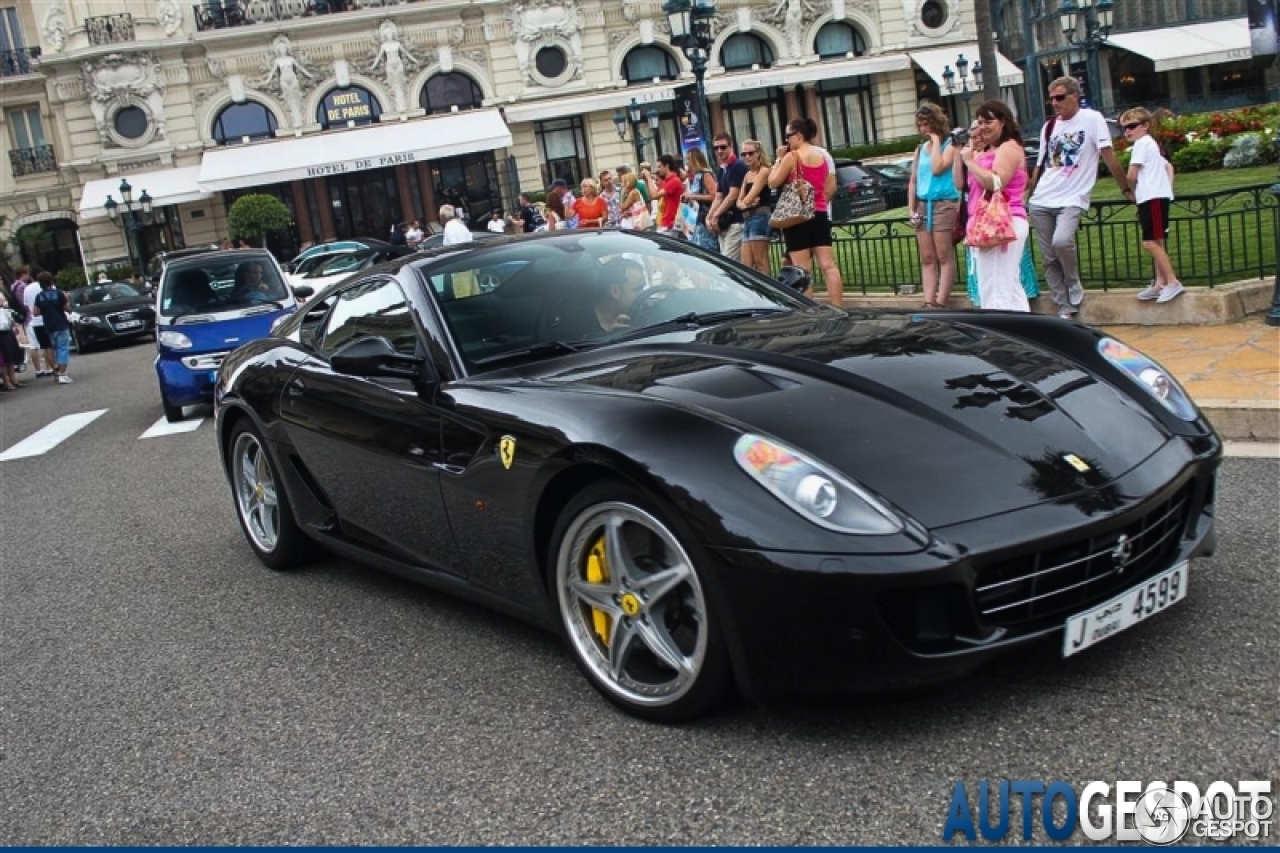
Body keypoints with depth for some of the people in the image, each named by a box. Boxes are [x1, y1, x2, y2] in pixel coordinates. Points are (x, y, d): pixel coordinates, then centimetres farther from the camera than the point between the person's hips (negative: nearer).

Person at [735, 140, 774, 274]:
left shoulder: (764, 171, -5)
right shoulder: (748, 175, 21)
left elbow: (749, 198, -13)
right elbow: (739, 201, 16)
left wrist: (746, 202, 8)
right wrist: (745, 204, -5)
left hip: (760, 217, -9)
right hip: (747, 220, 9)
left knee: (760, 263, -10)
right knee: (746, 266, 3)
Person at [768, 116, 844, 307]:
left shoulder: (792, 156, -9)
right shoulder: (823, 155, 10)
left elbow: (773, 182, -5)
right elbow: (831, 187, 13)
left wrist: (779, 159, 2)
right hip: (820, 215, 6)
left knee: (803, 269, -4)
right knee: (828, 265, 2)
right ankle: (838, 308, -1)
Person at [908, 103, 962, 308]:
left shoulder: (950, 144, -2)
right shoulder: (920, 149, 16)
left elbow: (937, 169, -17)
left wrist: (936, 140, -8)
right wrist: (911, 209, 9)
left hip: (944, 204, -7)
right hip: (923, 206, 7)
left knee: (945, 257, -5)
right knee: (927, 259, 4)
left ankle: (940, 303, -7)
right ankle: (928, 302, 3)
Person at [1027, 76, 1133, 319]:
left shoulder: (1092, 119, -2)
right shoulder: (1049, 126, 13)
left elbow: (1108, 156, -4)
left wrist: (1126, 189, -3)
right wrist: (1028, 198, 16)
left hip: (1072, 200, -5)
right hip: (1041, 202, 5)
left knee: (1062, 241, -29)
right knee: (1049, 260, 1)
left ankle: (1075, 291, -6)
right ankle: (1065, 309, 9)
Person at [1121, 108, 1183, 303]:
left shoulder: (1142, 143, -7)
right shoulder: (1152, 144, 24)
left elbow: (1131, 175, -11)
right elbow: (1169, 166, 25)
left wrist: (1132, 190, 7)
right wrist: (1169, 187, 12)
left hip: (1153, 197, -11)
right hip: (1155, 197, 11)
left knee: (1150, 243, -14)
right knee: (1156, 243, 10)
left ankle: (1173, 282, -16)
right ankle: (1160, 284, 10)